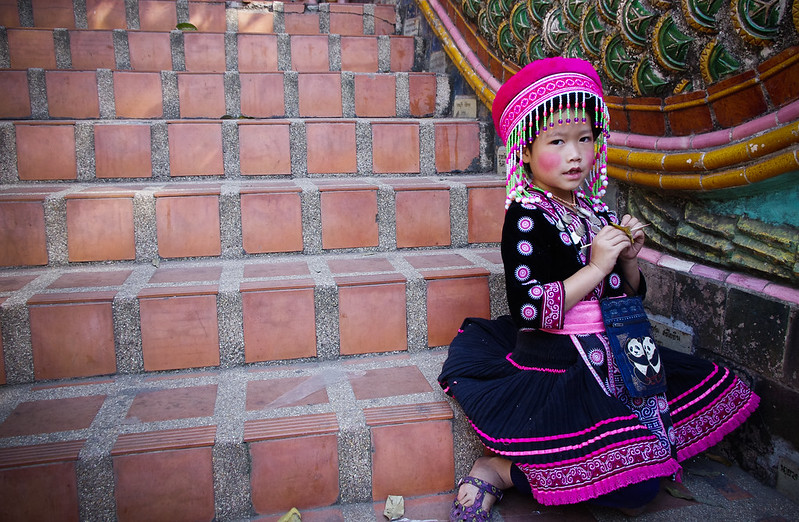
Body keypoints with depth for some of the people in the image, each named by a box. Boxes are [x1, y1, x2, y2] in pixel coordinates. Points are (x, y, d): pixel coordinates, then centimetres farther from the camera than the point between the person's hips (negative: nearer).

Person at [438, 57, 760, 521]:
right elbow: (529, 311, -24)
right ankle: (499, 470, -5)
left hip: (609, 358, 9)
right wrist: (596, 267, -21)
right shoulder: (526, 218, -14)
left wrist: (629, 260, -3)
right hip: (557, 366, -9)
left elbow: (629, 299, 17)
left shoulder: (598, 213, 8)